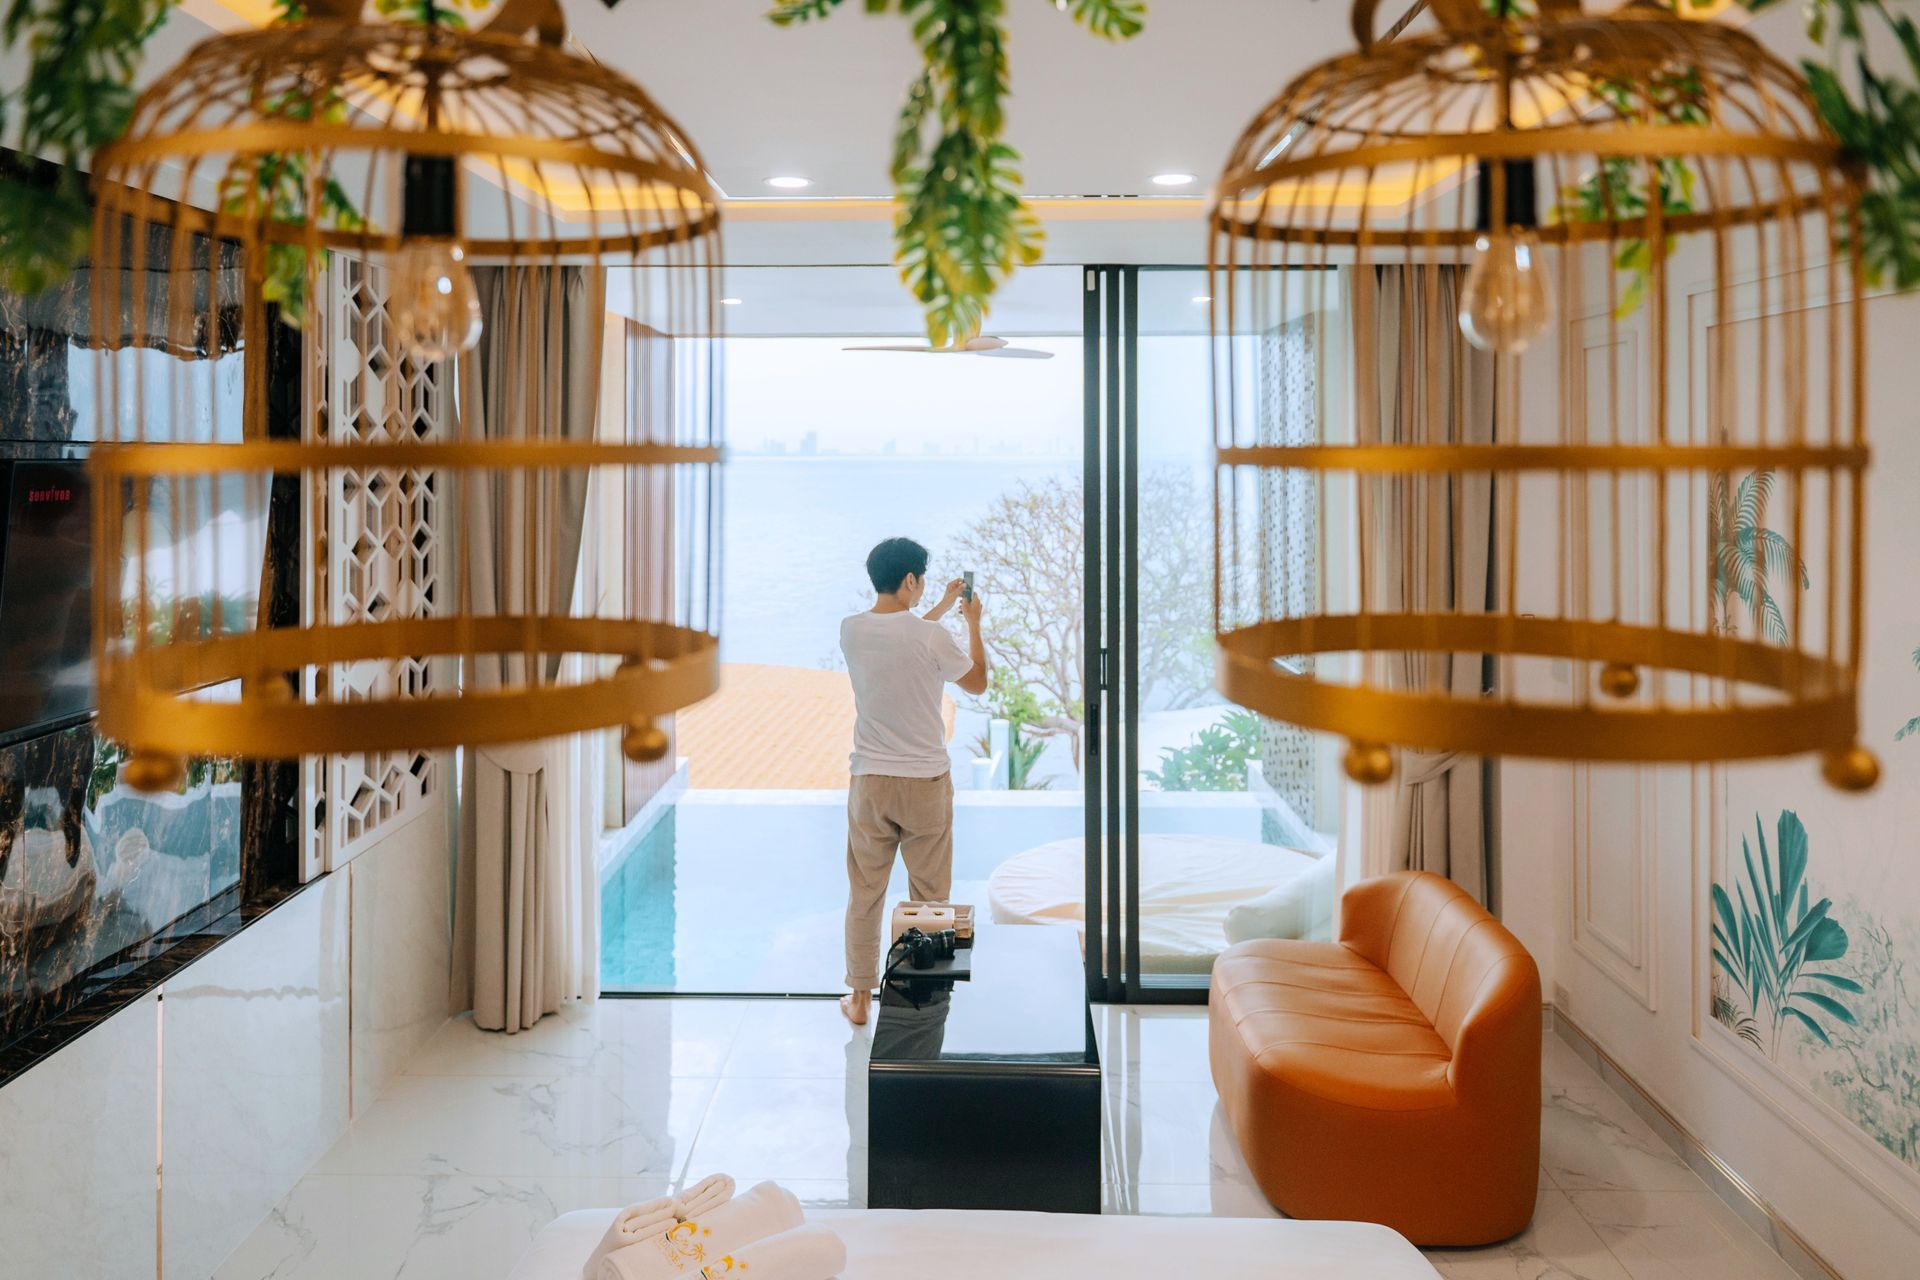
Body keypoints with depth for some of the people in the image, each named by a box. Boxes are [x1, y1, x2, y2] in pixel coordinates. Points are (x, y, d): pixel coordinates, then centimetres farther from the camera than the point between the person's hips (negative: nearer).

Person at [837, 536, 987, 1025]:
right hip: (926, 783, -3)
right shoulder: (932, 636, -14)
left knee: (865, 894, 12)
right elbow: (977, 682, 4)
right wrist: (973, 624, 17)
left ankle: (860, 998, 19)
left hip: (869, 783, 3)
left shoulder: (851, 631, -2)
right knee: (929, 896, 10)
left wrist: (941, 608, 29)